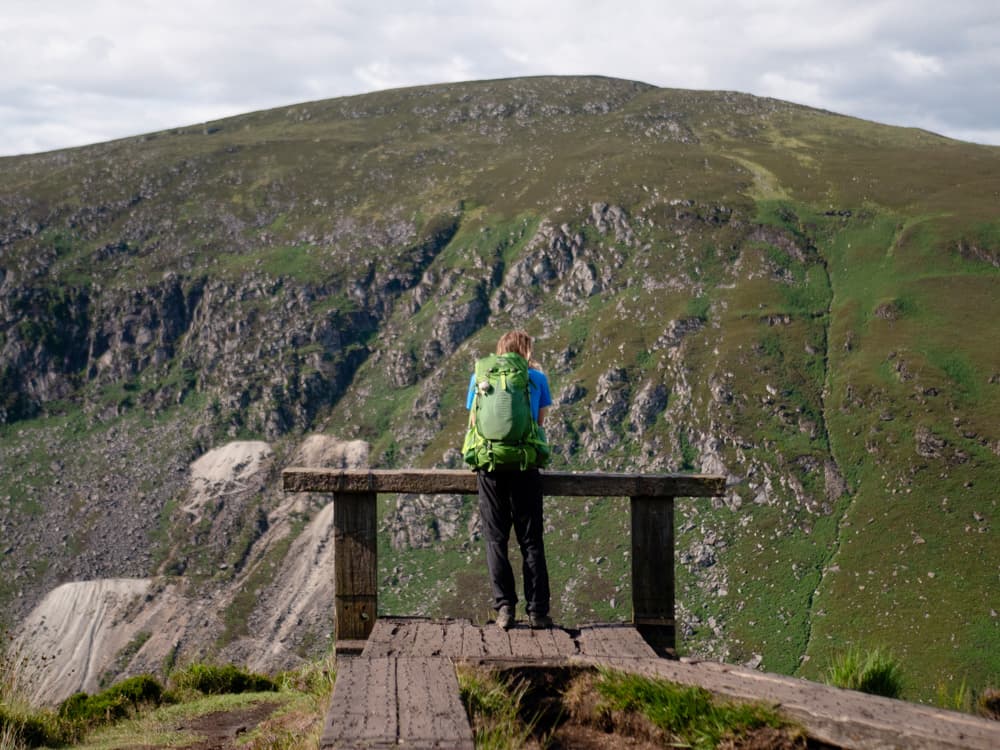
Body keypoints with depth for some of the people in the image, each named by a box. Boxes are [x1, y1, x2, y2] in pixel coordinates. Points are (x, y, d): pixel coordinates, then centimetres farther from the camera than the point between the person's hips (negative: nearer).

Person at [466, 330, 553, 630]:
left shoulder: (480, 377, 9)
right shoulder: (537, 378, 7)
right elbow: (539, 422, 13)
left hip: (490, 466, 1)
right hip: (525, 466, 0)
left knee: (496, 539, 5)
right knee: (531, 541, 5)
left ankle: (504, 608, -3)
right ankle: (537, 610, 0)